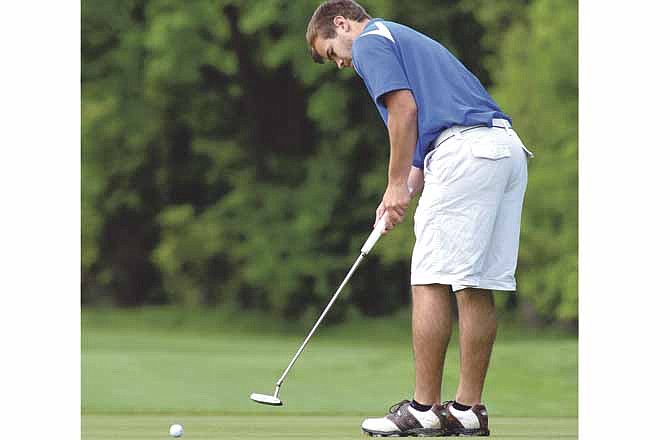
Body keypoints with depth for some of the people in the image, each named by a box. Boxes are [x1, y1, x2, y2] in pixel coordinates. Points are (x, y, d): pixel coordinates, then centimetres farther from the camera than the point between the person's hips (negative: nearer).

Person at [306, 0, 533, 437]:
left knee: (432, 281, -5)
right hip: (509, 150, 9)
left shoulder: (370, 42, 3)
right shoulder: (409, 39, 32)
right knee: (477, 286, 8)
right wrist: (405, 193, 19)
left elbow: (405, 109, -11)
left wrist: (397, 184, -5)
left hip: (466, 153, -9)